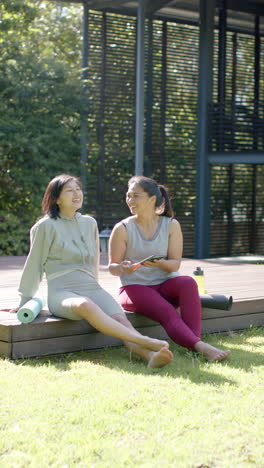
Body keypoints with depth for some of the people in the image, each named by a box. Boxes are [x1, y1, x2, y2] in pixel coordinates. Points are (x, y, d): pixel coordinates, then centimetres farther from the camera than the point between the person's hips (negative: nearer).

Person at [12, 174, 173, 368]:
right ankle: (144, 341, -54)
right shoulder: (46, 226, 2)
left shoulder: (90, 223, 17)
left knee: (120, 318, -27)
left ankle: (151, 355, -55)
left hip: (92, 289, 5)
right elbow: (34, 265, 8)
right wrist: (25, 301, 13)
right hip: (62, 293, -5)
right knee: (85, 305, -40)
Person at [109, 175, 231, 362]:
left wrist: (160, 263, -26)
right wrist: (123, 268, -27)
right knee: (167, 312, -33)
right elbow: (112, 267, -2)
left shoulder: (171, 225, 2)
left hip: (165, 285, 2)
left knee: (187, 282, -32)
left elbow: (175, 264, -3)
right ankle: (201, 347, -47)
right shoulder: (122, 229, -3)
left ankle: (195, 338, -41)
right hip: (134, 288, -2)